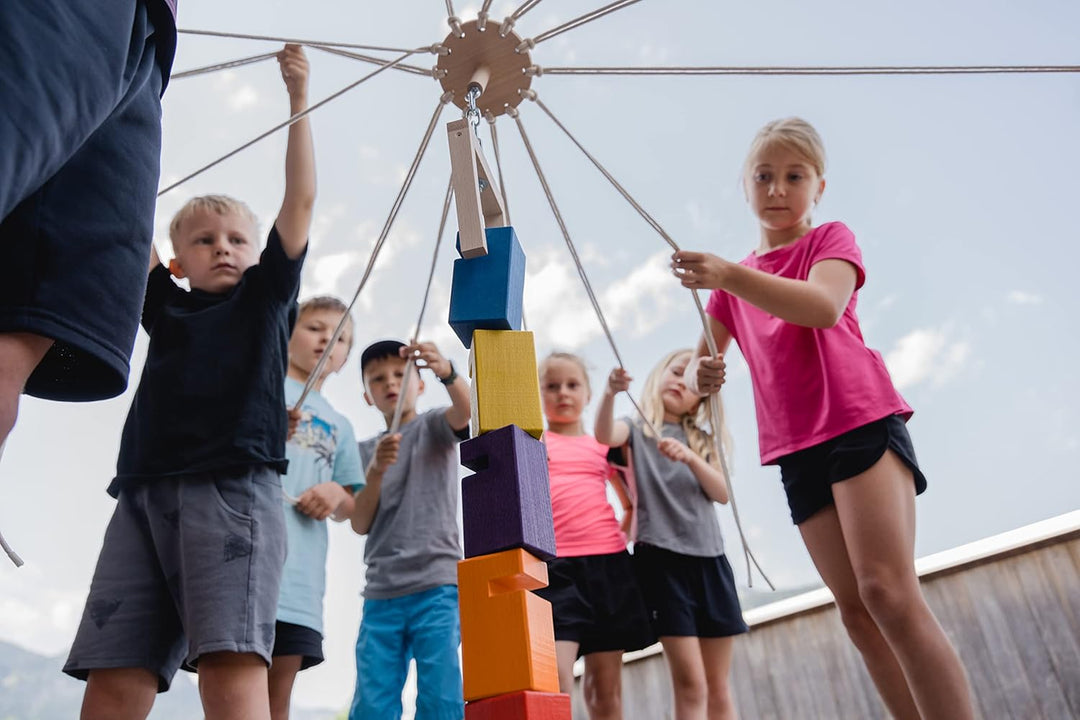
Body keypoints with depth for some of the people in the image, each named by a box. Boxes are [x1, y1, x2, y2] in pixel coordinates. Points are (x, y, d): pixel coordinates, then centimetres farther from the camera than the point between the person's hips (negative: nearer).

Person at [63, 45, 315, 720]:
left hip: (235, 486, -4)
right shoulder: (166, 305, 24)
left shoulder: (267, 295, 16)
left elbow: (300, 199, 10)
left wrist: (299, 101, 9)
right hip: (145, 489, 5)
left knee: (231, 663, -17)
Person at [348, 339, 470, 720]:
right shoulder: (366, 450, 16)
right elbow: (360, 524, 5)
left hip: (437, 585, -4)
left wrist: (446, 371, -40)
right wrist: (376, 470, -12)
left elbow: (467, 409, -18)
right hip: (380, 593, 4)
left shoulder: (434, 426, 6)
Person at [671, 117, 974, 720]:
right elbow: (702, 361, 15)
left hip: (862, 421, -5)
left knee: (888, 591, -16)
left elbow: (825, 307, -18)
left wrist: (727, 275, -30)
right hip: (797, 447, 5)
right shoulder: (735, 282, 19)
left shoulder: (831, 240, 5)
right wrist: (700, 374, -10)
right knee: (856, 608, 5)